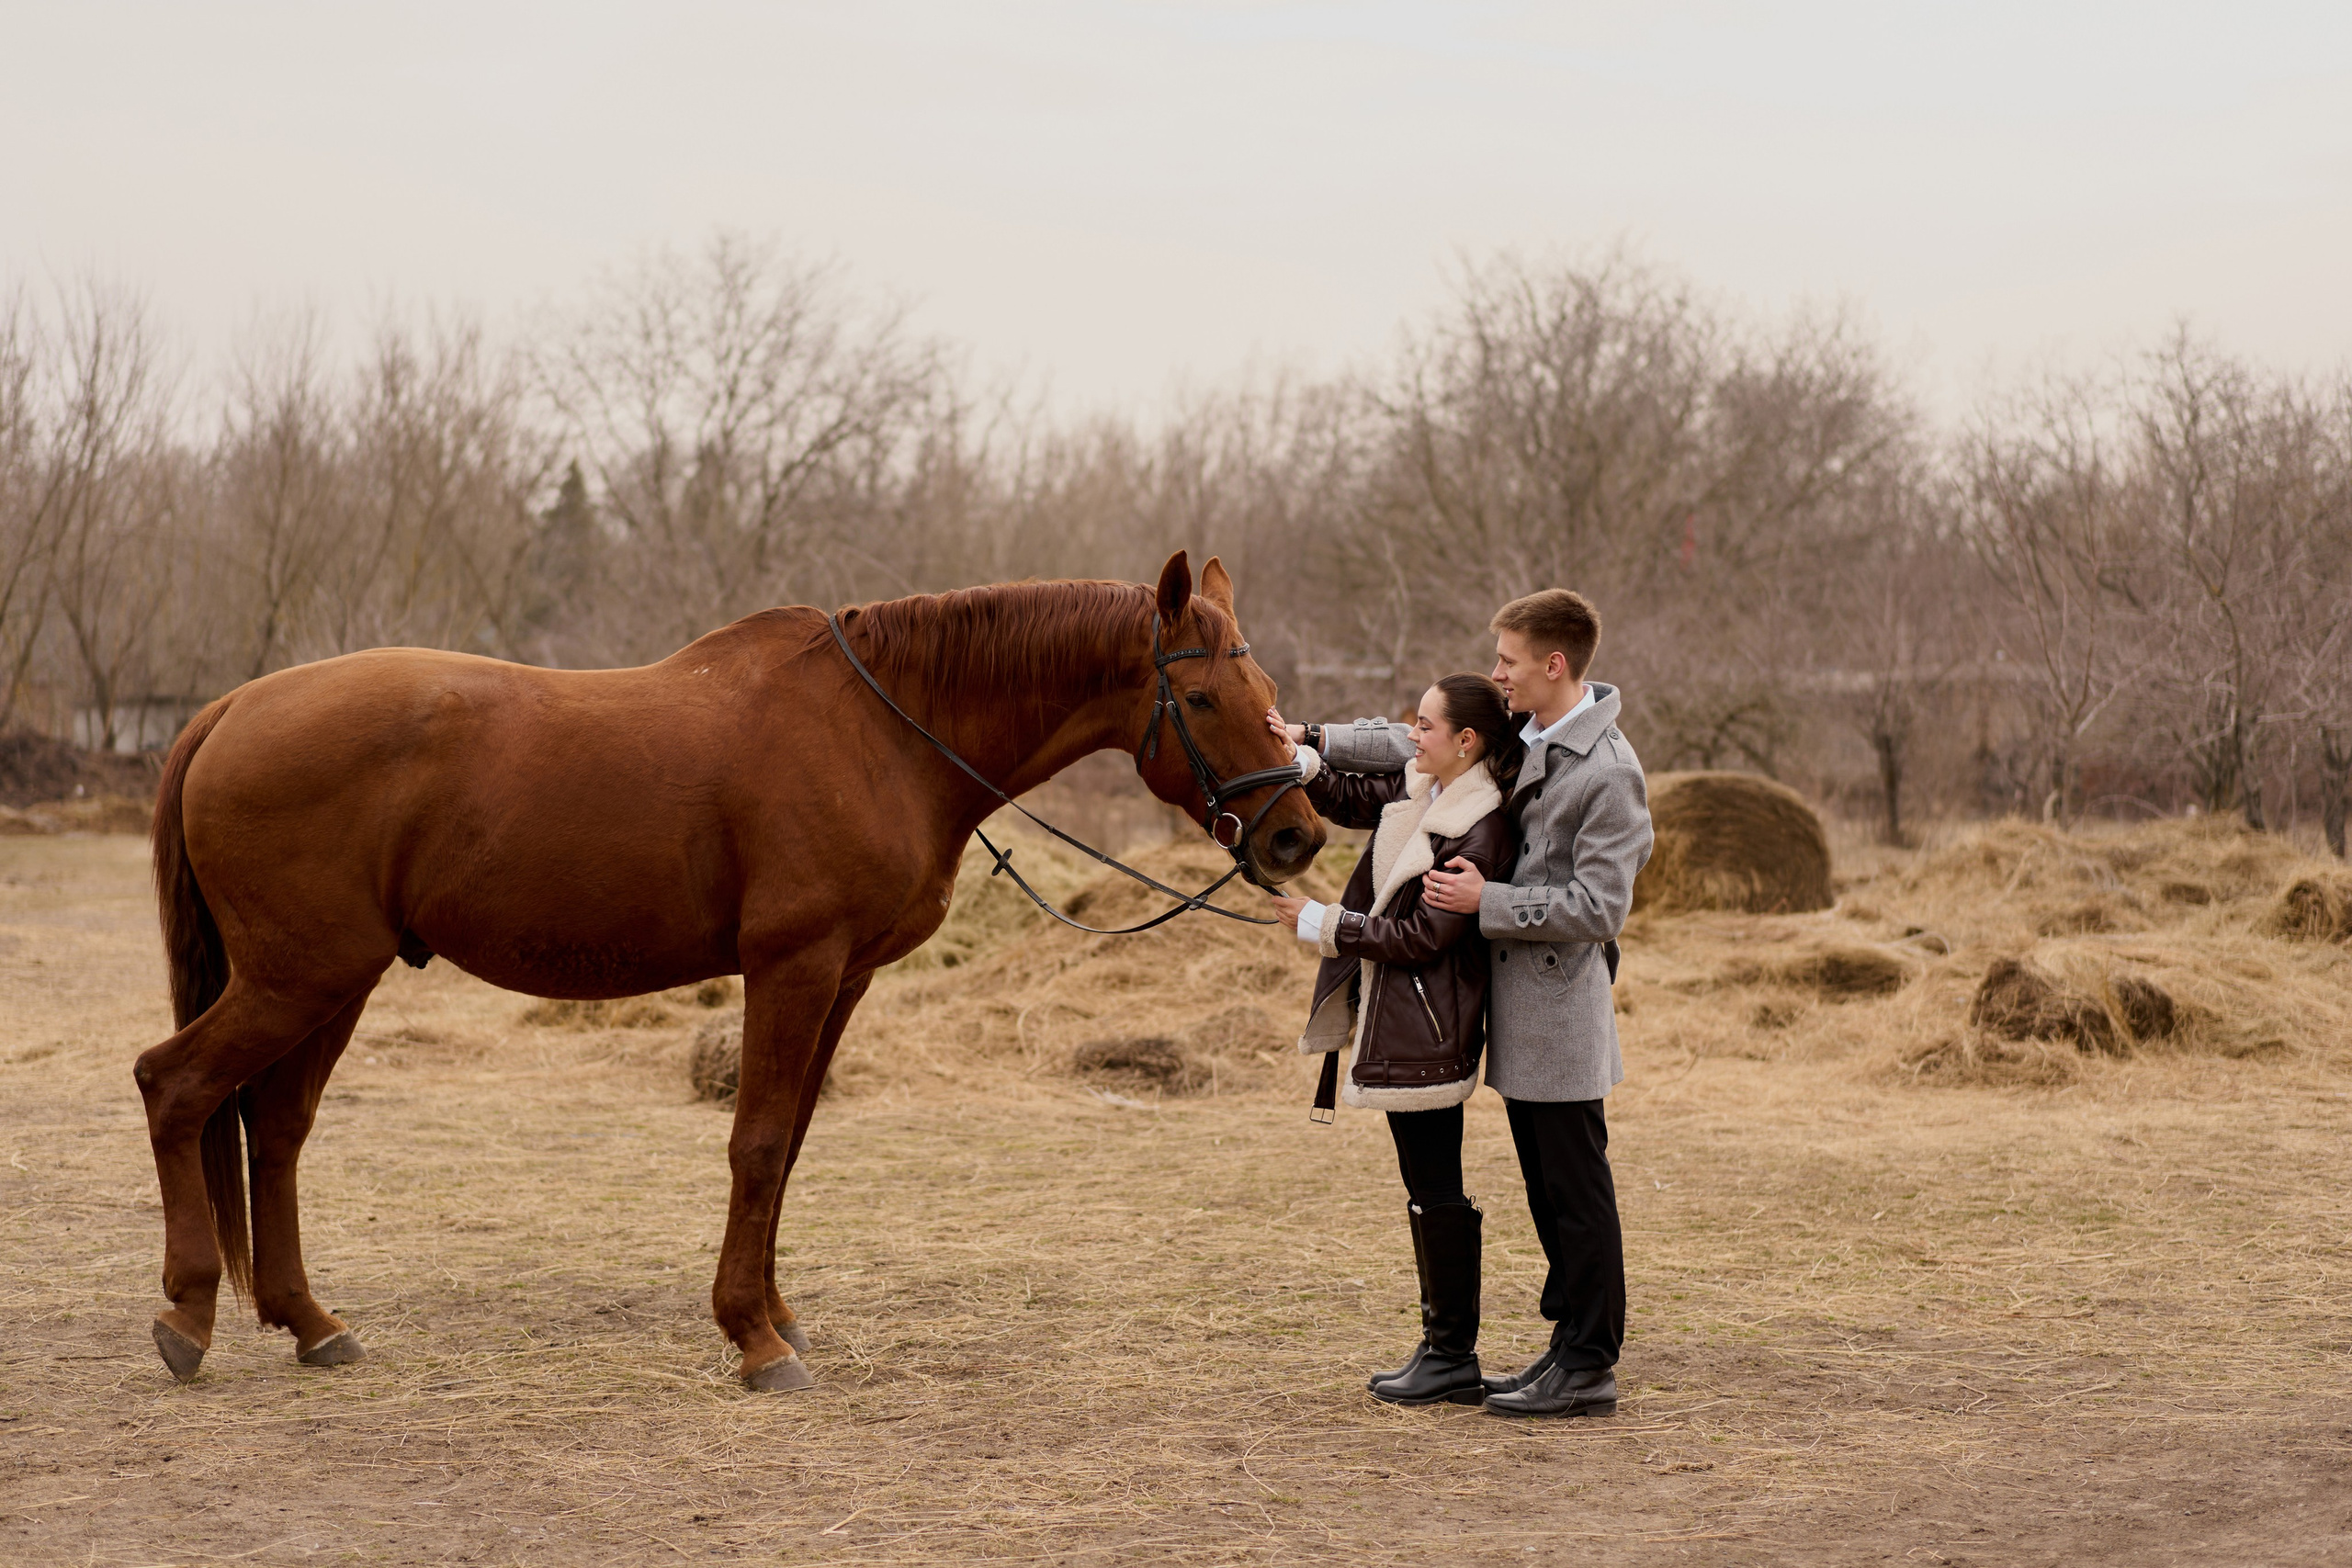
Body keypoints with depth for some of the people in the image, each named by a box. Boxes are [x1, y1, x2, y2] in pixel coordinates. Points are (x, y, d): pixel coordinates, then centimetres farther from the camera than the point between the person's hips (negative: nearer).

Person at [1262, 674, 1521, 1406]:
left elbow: (1420, 937, -21)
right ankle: (1442, 1344, 23)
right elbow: (1345, 798, 22)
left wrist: (1319, 922, -15)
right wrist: (1296, 754, 5)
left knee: (1435, 1188, -2)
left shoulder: (1480, 834, -20)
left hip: (1427, 1030, -10)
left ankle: (1454, 1356, 6)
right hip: (1396, 1022, 10)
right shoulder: (1414, 788, 6)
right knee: (1429, 1187, 15)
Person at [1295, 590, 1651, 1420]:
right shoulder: (1522, 738, 9)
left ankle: (1589, 1368, 4)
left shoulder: (1608, 771, -18)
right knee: (1549, 1193, 14)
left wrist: (1486, 901, -19)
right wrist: (1317, 743, 14)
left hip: (1562, 1008, -9)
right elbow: (1420, 747, 22)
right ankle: (1571, 1347, 22)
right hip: (1520, 1009, 9)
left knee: (1576, 1191, -2)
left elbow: (1598, 909, -20)